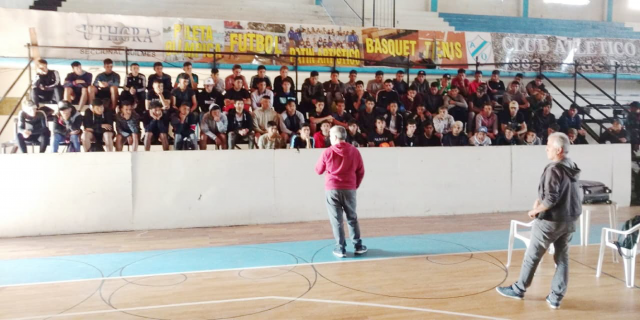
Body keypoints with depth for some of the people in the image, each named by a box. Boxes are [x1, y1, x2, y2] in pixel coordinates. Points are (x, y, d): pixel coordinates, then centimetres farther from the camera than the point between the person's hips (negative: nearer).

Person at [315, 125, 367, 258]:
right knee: (352, 218, 15)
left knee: (336, 220, 5)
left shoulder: (328, 152, -6)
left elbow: (319, 170, 6)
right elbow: (361, 172, 6)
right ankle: (358, 246, 20)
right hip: (349, 189, 2)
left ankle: (340, 248, 6)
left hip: (332, 189, -2)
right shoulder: (354, 151, 0)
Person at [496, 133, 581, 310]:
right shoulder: (573, 168, 7)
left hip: (550, 220, -8)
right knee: (562, 258, 10)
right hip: (569, 220, 8)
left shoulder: (554, 169, -21)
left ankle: (518, 289, 20)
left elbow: (551, 199, -25)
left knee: (532, 256, 7)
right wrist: (540, 200, 5)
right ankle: (556, 297, 15)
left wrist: (535, 210, -10)